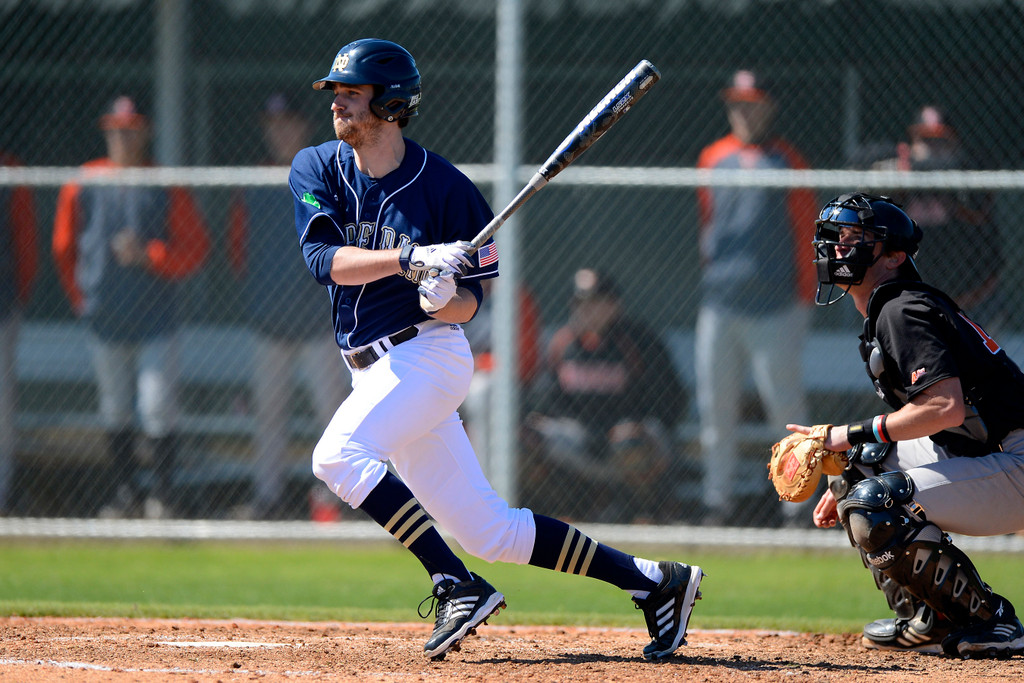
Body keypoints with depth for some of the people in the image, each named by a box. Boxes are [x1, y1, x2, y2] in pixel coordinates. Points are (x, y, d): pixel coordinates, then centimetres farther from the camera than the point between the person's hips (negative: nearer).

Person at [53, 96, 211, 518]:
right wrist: (82, 298, 9)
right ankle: (124, 493, 17)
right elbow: (65, 247, 14)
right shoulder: (82, 185, 5)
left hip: (155, 321, -3)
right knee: (115, 412, 9)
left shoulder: (166, 188, 0)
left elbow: (196, 248, -1)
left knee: (157, 411, -9)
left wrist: (149, 255, -14)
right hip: (105, 322, 3)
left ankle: (160, 494, -2)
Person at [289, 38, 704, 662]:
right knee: (491, 531, 7)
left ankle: (458, 587, -25)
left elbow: (470, 302, -1)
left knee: (338, 454, -29)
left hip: (428, 351, -6)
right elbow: (325, 258, -13)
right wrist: (409, 260, -26)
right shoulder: (317, 171, 4)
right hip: (377, 370, 6)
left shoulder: (443, 186, -7)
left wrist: (446, 298, -24)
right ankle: (654, 582, 15)